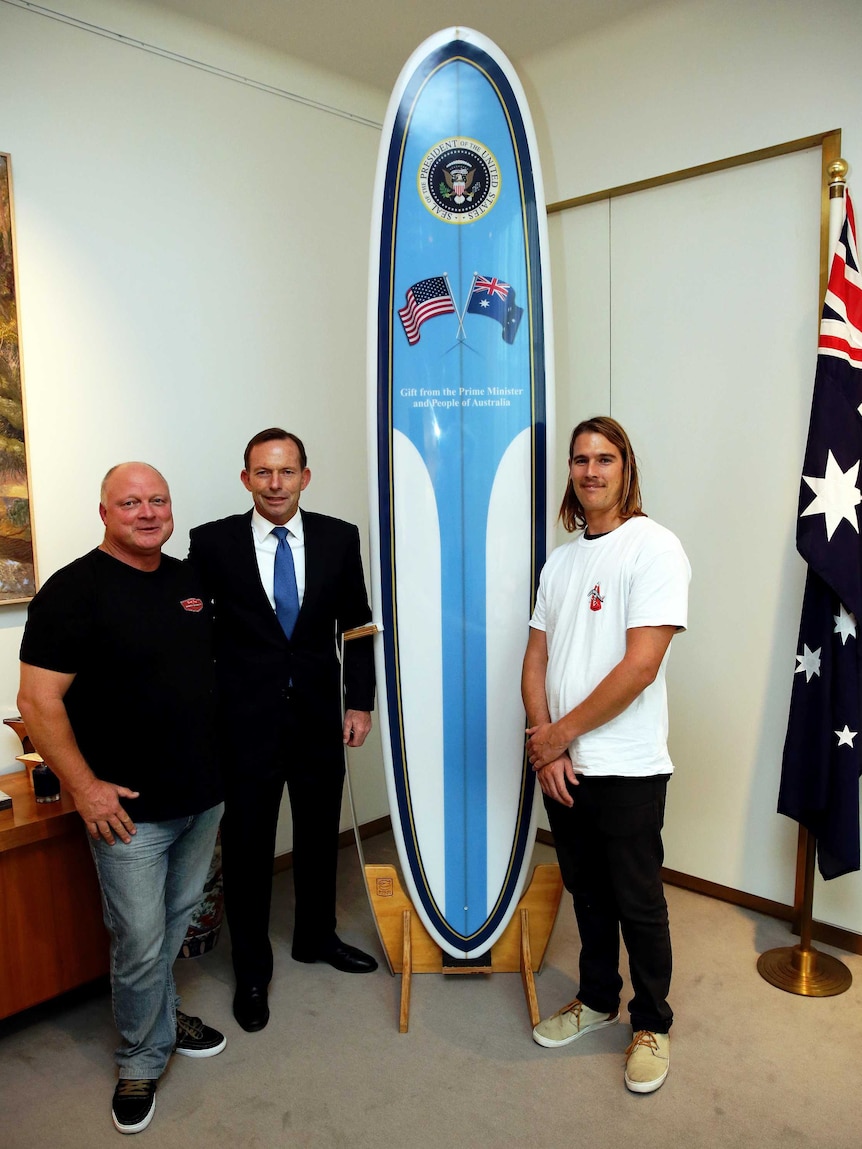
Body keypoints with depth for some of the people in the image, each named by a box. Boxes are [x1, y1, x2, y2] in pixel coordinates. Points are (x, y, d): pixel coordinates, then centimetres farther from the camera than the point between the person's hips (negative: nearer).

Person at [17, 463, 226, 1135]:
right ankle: (143, 1059, 29)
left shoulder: (192, 580, 5)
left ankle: (163, 1015, 45)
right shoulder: (75, 590, -14)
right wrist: (85, 787, -17)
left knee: (177, 922, 22)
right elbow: (38, 701, -16)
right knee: (140, 943, 5)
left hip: (204, 796, 6)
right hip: (130, 809, -6)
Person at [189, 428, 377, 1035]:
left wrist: (360, 702, 1)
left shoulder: (339, 538, -1)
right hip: (246, 720, -2)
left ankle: (316, 936, 43)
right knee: (248, 847, 10)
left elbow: (357, 625, 3)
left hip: (319, 717, 3)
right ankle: (252, 968, 32)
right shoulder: (212, 542, -6)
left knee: (320, 835, 19)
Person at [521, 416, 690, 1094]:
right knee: (587, 892, 20)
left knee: (638, 902, 10)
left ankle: (652, 1024, 32)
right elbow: (536, 659, 7)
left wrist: (559, 734, -13)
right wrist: (546, 744, -6)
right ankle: (598, 1000, 41)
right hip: (561, 765, 6)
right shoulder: (561, 560, 8)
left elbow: (640, 666, -20)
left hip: (628, 767, -6)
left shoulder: (654, 548, -13)